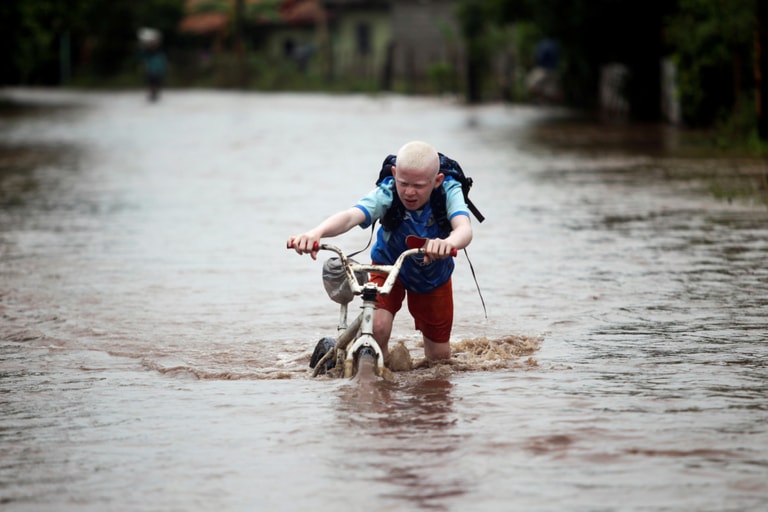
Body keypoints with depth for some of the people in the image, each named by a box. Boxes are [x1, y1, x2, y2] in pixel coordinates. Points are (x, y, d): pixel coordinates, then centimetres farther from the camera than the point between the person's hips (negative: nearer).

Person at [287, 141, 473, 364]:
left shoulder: (449, 191, -32)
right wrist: (316, 232, -73)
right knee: (377, 327, -28)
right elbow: (350, 216, -51)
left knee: (439, 355, 8)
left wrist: (448, 242, -77)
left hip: (434, 276, 1)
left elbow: (464, 228, -51)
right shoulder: (386, 194, -34)